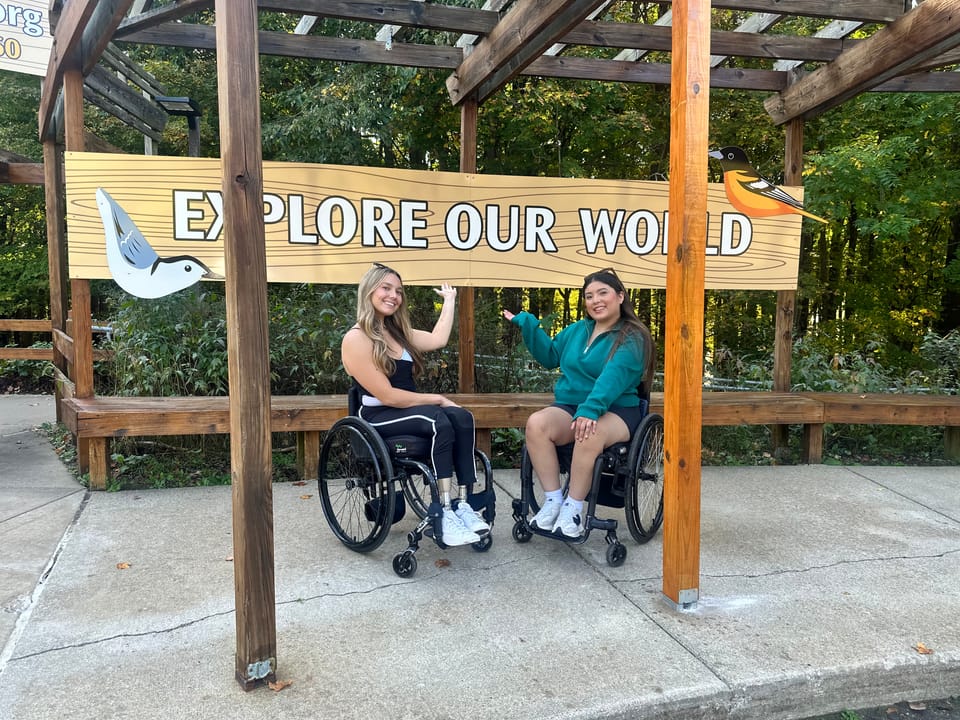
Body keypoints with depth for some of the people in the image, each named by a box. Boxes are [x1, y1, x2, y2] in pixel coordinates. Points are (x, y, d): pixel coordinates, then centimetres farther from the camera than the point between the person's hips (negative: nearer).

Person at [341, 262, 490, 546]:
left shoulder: (397, 331, 18)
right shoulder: (356, 339, -10)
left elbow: (438, 340, 4)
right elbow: (387, 395, -15)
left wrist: (449, 301, 16)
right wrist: (437, 399, -12)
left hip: (409, 409, 7)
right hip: (378, 418, -7)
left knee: (462, 418, -23)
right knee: (440, 422, -34)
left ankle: (462, 502, -27)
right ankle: (445, 512, -35)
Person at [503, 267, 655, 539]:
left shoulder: (632, 338, -5)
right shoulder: (577, 330, 16)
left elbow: (614, 377, -22)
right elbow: (550, 356, 25)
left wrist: (591, 409, -38)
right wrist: (527, 324, 17)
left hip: (615, 410, -5)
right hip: (569, 405, 5)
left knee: (590, 433, -39)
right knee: (536, 423, -27)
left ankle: (573, 508, -24)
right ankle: (553, 500, -20)